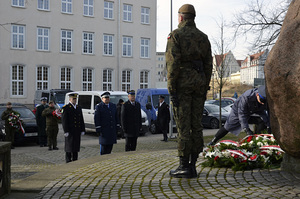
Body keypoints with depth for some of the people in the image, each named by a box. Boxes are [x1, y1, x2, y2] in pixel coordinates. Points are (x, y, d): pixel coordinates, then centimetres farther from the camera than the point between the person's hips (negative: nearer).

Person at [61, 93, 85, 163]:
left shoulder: (79, 108, 13)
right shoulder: (65, 108, -5)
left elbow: (82, 120, 15)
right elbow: (64, 120, -10)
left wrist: (82, 130, 9)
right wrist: (66, 131, -16)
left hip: (77, 132, 6)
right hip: (69, 132, -6)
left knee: (76, 147, 9)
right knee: (69, 147, -2)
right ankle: (68, 162, 5)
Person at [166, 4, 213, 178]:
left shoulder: (176, 35, -4)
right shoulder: (203, 37, 13)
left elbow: (173, 63, -13)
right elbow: (208, 64, 10)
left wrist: (171, 90, -12)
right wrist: (205, 88, 15)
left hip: (182, 82, -5)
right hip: (199, 83, 6)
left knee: (183, 125, -4)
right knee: (196, 124, 6)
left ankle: (184, 167, -2)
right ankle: (193, 165, 10)